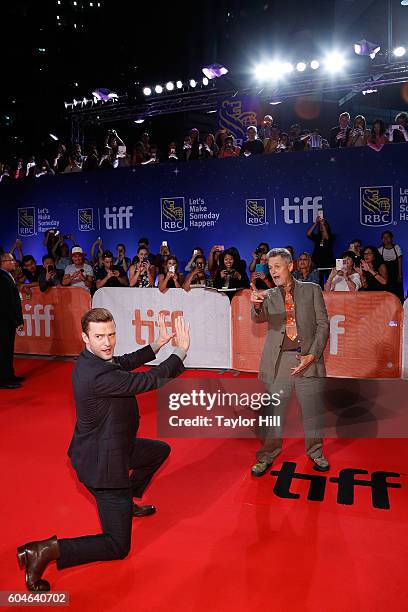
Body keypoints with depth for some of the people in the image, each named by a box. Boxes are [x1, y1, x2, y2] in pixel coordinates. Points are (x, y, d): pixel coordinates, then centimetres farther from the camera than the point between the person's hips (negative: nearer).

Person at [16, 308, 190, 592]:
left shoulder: (92, 359, -5)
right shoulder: (98, 376, -34)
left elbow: (126, 362, 15)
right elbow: (151, 380, -26)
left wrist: (157, 344, 13)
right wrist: (182, 350, -15)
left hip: (110, 447, 10)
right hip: (104, 463, -10)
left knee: (160, 450, 30)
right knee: (118, 546, 2)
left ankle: (128, 503, 42)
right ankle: (45, 551, 0)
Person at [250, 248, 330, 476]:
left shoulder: (312, 290, 7)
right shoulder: (268, 295, 10)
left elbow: (323, 325, 3)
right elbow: (259, 318, -10)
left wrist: (312, 355, -7)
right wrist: (257, 305, -33)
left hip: (308, 359, 0)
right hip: (278, 361, 1)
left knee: (313, 410, 10)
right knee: (272, 410, 4)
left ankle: (316, 452, 32)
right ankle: (267, 455, 22)